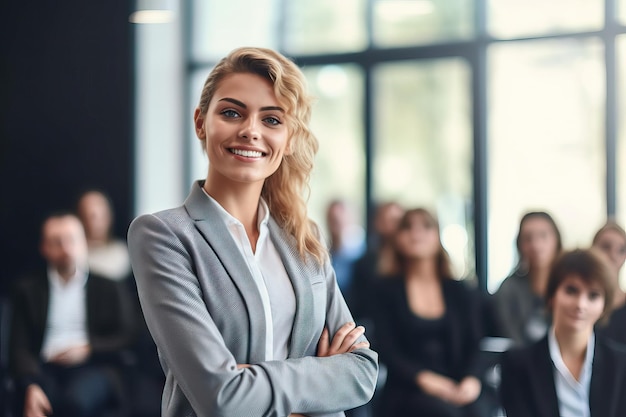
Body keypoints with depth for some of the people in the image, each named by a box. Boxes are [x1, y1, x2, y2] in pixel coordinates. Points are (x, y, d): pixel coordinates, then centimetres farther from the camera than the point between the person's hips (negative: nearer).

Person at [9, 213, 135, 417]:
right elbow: (19, 347, 7)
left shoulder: (110, 289, 18)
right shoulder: (28, 289, 18)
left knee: (77, 400, -36)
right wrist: (31, 387, -14)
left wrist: (89, 348, -7)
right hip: (44, 370, 1)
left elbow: (127, 338, 12)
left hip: (91, 369, 0)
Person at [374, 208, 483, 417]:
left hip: (456, 394, 2)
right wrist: (423, 378, -16)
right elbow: (387, 350, 0)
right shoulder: (386, 291, 10)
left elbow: (474, 346, 9)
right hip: (406, 393, -2)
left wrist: (471, 379, -13)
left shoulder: (461, 293, 17)